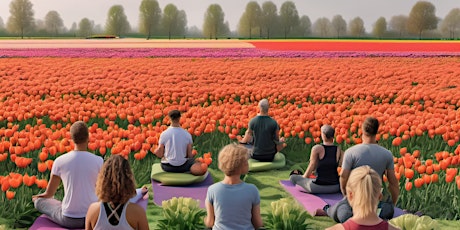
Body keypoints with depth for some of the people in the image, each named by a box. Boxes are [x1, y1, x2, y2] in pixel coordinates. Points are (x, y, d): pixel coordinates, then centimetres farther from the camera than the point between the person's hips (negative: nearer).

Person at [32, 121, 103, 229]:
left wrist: (36, 197, 30)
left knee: (39, 202, 26)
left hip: (70, 219, -1)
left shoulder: (60, 161, -7)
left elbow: (49, 194, 5)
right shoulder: (99, 161, -8)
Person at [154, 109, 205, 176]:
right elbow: (190, 155, -5)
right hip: (182, 166, 0)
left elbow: (160, 154, -6)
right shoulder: (187, 135, -10)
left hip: (167, 167, 0)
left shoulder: (164, 134, -13)